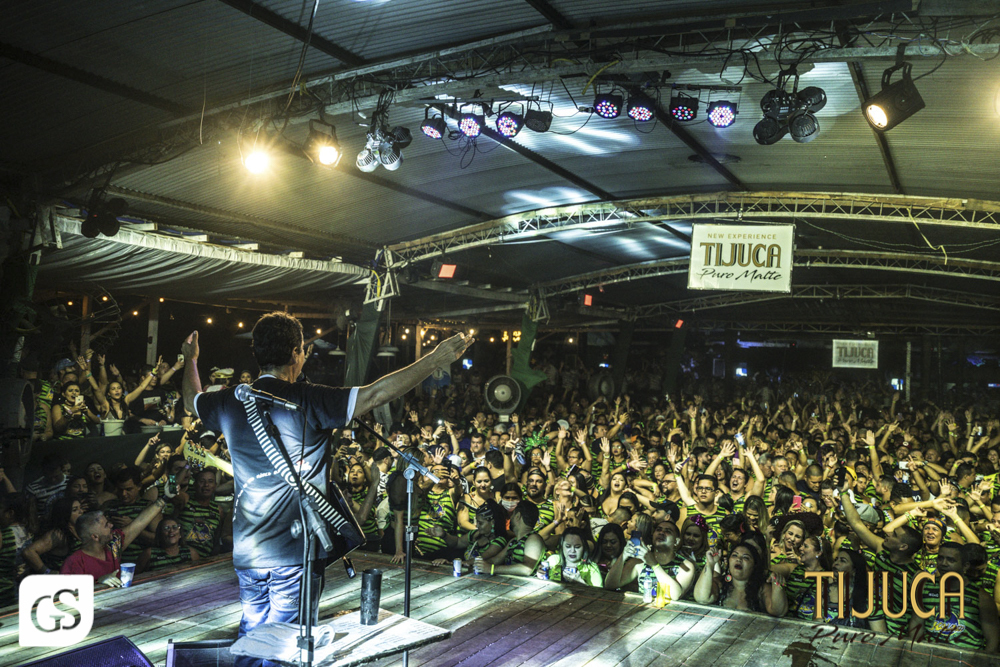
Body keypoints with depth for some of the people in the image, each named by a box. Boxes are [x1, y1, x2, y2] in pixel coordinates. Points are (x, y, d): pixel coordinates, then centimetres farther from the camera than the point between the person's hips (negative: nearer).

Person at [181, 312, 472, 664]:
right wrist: (435, 359, -21)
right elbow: (373, 395, -24)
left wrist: (190, 360, 43)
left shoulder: (230, 402, 1)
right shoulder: (306, 401, -17)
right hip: (295, 554, -6)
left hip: (247, 553, 6)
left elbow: (192, 401, 24)